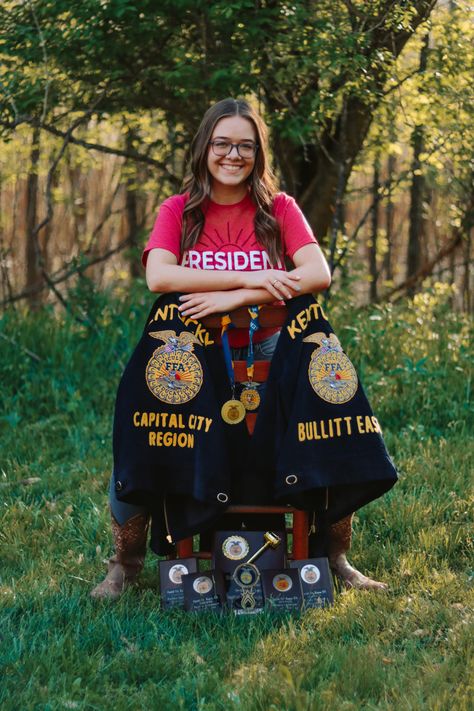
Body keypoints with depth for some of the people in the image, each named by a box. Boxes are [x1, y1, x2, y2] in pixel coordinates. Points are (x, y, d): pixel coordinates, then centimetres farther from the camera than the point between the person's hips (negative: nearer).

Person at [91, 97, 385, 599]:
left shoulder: (278, 209, 0)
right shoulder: (178, 211, 0)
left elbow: (319, 275, -17)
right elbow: (158, 276, -20)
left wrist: (234, 299, -27)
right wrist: (249, 278, -26)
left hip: (264, 351, 1)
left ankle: (337, 559, 8)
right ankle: (125, 563, 5)